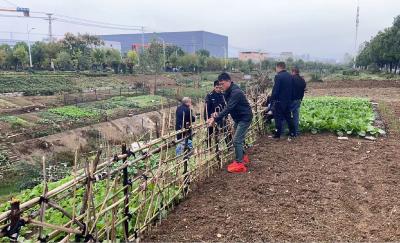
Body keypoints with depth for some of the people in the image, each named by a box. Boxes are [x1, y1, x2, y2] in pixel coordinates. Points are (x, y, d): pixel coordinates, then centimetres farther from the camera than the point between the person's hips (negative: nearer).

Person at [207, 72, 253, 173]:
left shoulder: (236, 92, -27)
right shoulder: (229, 92, 3)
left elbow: (228, 108, -33)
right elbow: (229, 107, 6)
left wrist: (215, 119, -36)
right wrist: (218, 115, -10)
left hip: (245, 118, -10)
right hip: (238, 118, 10)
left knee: (237, 140, -11)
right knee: (238, 139, 17)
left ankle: (239, 164, -5)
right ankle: (243, 157, 33)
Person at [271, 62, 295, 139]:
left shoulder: (278, 76, -16)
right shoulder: (290, 76, 7)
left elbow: (275, 90, -18)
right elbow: (292, 88, 11)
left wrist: (272, 98, -10)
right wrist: (290, 97, 17)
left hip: (279, 101, -7)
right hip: (288, 100, 7)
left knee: (278, 118, 1)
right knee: (288, 117, 15)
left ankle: (278, 134, 6)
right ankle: (292, 133, 18)